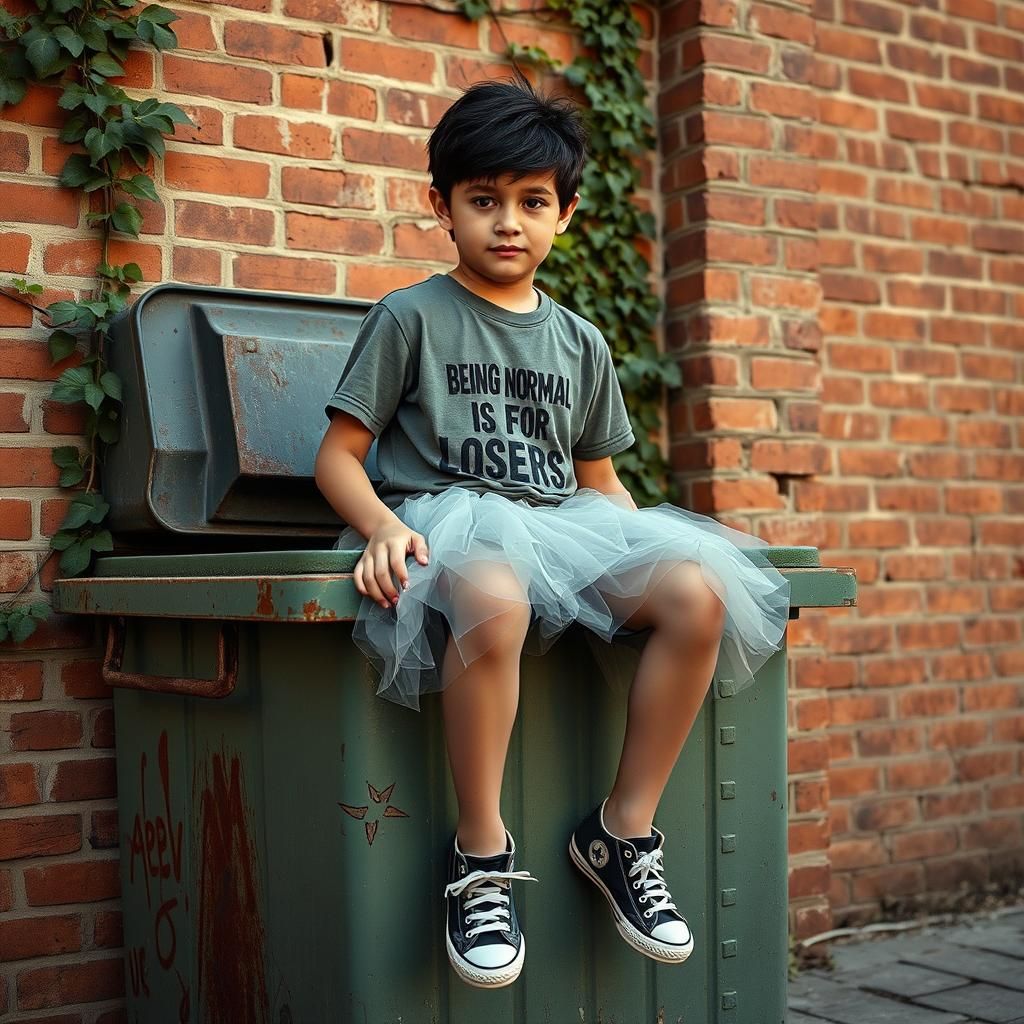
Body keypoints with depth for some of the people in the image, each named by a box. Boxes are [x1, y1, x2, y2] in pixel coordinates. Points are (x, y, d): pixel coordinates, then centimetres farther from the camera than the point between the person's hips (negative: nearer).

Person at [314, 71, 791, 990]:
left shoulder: (581, 343, 20)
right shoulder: (410, 317, 6)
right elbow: (339, 455, 1)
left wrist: (650, 539, 7)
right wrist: (382, 525, -19)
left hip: (561, 527, 5)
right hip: (446, 518, -5)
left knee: (699, 593, -24)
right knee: (496, 599, -41)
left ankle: (624, 830, -10)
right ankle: (481, 855, -24)